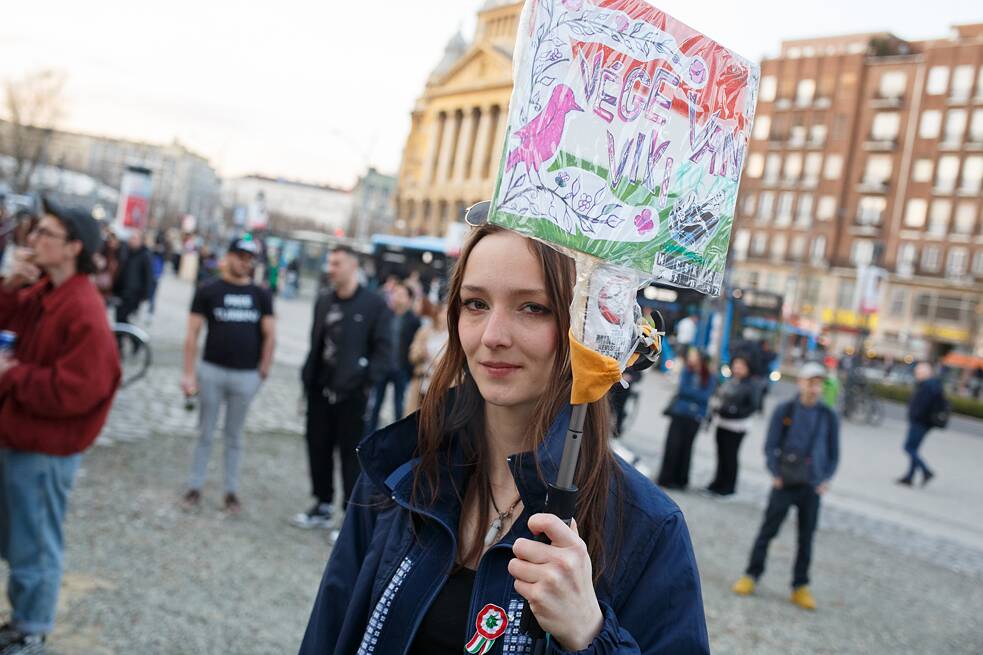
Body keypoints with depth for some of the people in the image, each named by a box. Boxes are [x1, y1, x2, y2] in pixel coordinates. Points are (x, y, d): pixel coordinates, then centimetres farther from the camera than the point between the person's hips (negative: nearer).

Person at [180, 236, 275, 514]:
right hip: (212, 371, -1)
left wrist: (263, 370, -2)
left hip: (246, 376, 1)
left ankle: (231, 491, 18)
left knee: (234, 436, 10)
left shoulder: (261, 295, 6)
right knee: (205, 433, 7)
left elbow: (270, 335, 5)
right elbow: (192, 333, -2)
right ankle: (195, 486, 17)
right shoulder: (208, 290, 0)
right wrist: (189, 374, -8)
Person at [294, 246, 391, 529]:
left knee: (351, 455, 1)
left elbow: (383, 349, -9)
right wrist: (308, 377, 7)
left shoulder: (374, 304, -7)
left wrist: (368, 381, -17)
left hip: (351, 394, -6)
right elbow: (315, 343, 16)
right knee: (318, 449, 13)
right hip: (320, 390, 6)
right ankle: (323, 506, 30)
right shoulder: (323, 301, 12)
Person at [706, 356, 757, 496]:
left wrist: (735, 411, -21)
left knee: (730, 456, 0)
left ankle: (729, 486, 11)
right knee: (721, 454, 13)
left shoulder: (750, 387, -9)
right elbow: (718, 396, 18)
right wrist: (716, 407, 0)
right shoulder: (728, 382, 8)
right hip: (722, 423, 6)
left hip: (736, 427, -6)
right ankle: (718, 483, 25)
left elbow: (752, 407, -12)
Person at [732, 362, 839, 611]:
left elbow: (834, 452, 11)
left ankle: (800, 587, 17)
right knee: (767, 531, 1)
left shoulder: (829, 417, 4)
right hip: (784, 483, -2)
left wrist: (826, 479, -1)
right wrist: (775, 474, -8)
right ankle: (751, 576, 12)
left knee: (806, 537, 7)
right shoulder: (785, 411, -1)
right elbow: (770, 446, 2)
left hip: (813, 487, 2)